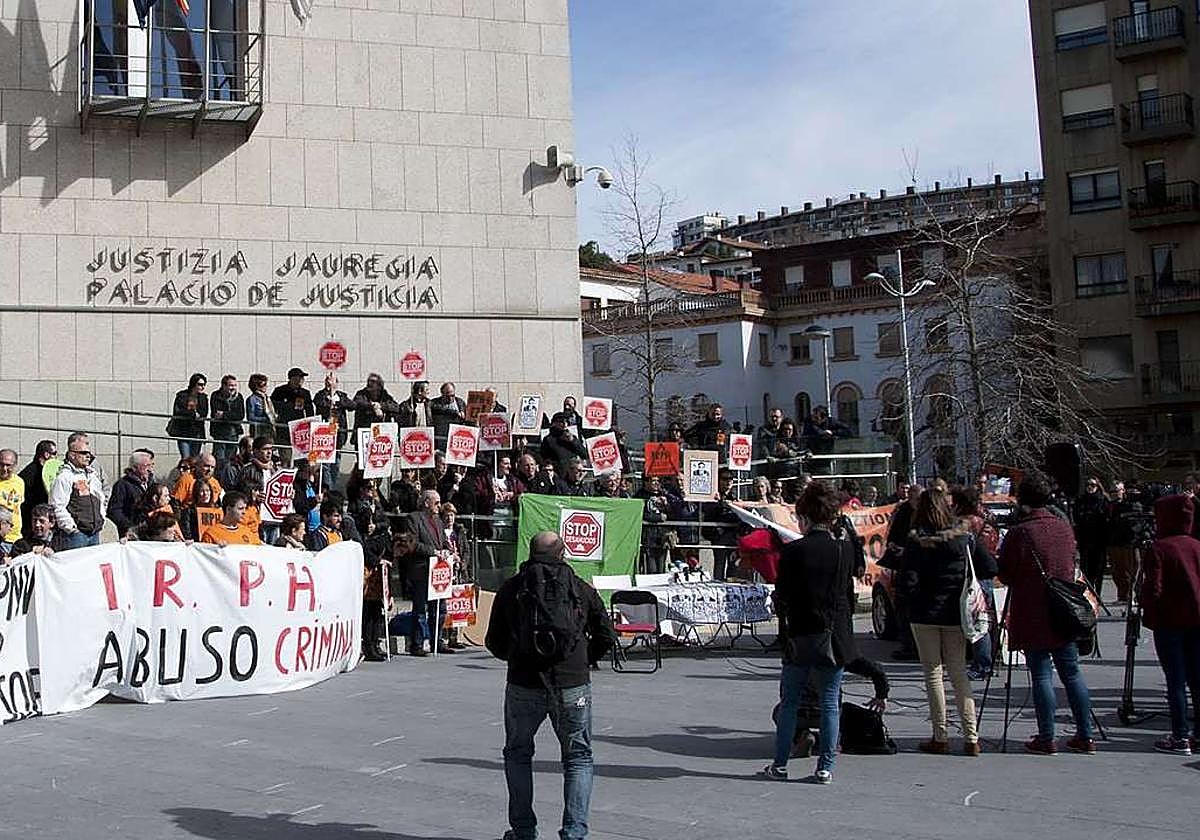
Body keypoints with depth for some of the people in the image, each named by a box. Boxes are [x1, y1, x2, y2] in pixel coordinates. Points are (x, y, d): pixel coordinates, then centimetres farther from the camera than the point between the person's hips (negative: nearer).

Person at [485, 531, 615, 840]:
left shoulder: (511, 588, 6)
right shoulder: (581, 588, 7)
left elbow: (494, 643, 8)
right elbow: (607, 635, 7)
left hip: (523, 684, 0)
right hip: (573, 685, 0)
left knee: (517, 754, 19)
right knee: (578, 758, 14)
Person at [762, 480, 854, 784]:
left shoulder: (793, 551, -11)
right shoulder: (845, 549, -4)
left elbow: (781, 597, -6)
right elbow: (848, 586, 8)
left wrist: (785, 616, 12)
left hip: (799, 636, -1)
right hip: (835, 638, 1)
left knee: (789, 702, 10)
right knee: (830, 703, 9)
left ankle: (780, 764, 14)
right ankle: (825, 767, 11)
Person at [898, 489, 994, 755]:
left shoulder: (916, 542, -11)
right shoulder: (964, 537, -2)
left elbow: (907, 583, -16)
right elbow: (990, 569, -2)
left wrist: (918, 599, 5)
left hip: (925, 615, -3)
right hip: (955, 614, 3)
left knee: (933, 674, 6)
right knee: (959, 672, 11)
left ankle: (940, 738, 8)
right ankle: (971, 737, 7)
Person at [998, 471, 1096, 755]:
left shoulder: (1019, 533, -14)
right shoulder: (1064, 527, 4)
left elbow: (1004, 575, -7)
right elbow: (1072, 565, 16)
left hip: (1032, 617, -5)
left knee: (1041, 675, 1)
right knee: (1072, 673, 11)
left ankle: (1046, 739, 4)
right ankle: (1085, 736, 14)